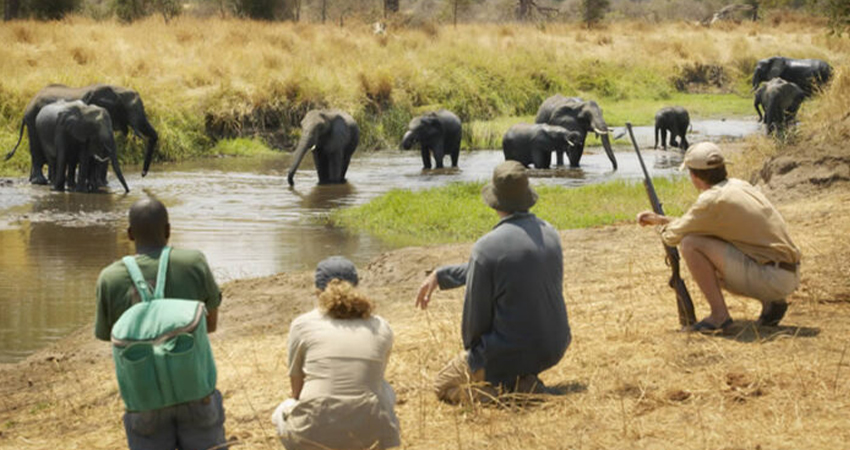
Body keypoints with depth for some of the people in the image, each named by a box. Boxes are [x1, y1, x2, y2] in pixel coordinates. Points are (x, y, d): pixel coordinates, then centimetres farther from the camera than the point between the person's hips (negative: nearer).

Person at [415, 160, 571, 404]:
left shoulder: (487, 246, -22)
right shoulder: (549, 233, 1)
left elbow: (476, 314, -13)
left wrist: (470, 351, 6)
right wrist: (439, 275, 17)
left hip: (512, 352, -7)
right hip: (554, 347, 7)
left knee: (442, 385, 16)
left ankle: (510, 389, -8)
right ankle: (525, 381, 14)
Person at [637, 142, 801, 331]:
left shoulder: (712, 200, -13)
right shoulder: (739, 186, 14)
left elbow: (674, 235, -2)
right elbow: (698, 223, 29)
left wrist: (664, 230, 21)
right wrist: (659, 219, 33)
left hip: (772, 277, -9)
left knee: (691, 244, -10)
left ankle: (719, 315, -7)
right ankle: (770, 303, 16)